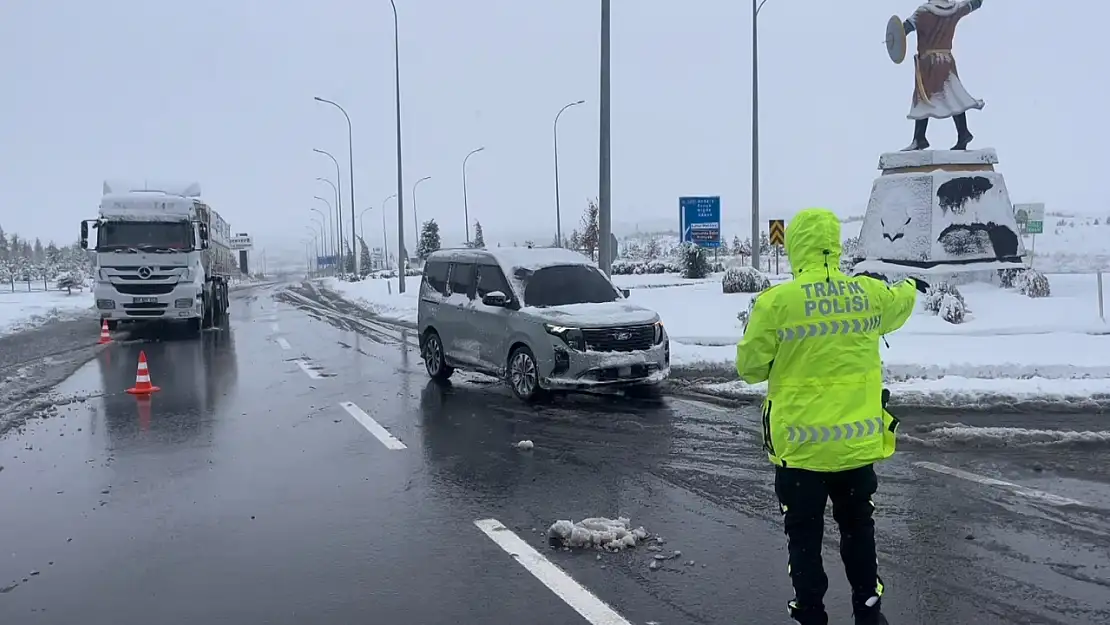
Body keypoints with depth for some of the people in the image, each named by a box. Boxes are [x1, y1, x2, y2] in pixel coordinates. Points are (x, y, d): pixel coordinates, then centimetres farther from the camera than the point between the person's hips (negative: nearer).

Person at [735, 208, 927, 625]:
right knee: (858, 529, 20)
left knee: (805, 537, 10)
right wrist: (913, 288, 47)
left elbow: (750, 366, -8)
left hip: (801, 444, -4)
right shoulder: (869, 292, -1)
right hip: (857, 441, 4)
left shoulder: (776, 301, -15)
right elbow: (898, 303, 23)